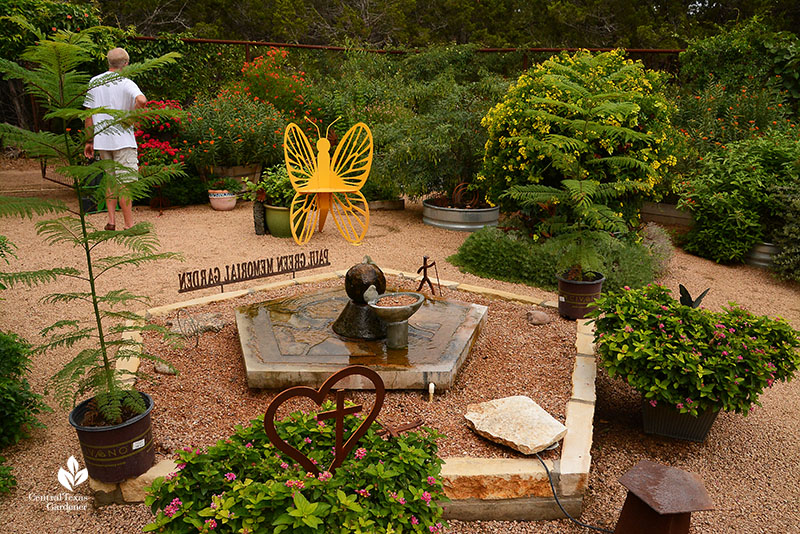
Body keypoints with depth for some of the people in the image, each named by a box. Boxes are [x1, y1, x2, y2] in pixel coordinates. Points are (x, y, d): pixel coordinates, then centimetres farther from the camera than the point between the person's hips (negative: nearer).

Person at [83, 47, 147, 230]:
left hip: (101, 139, 5)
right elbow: (141, 100, -29)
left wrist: (89, 141, 15)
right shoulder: (126, 83, -7)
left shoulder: (94, 82, 9)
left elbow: (89, 113, 10)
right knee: (125, 182, -2)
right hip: (123, 139, -5)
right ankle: (129, 225, 1)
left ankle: (111, 220, 16)